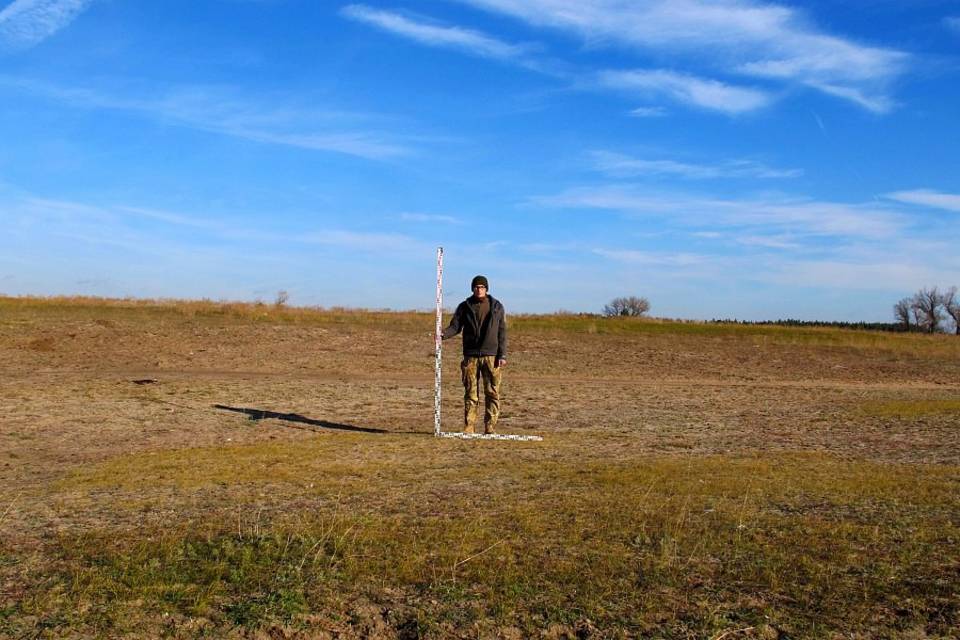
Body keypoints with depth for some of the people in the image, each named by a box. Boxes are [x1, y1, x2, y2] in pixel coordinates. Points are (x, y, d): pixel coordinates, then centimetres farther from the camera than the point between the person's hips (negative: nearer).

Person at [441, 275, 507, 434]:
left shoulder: (497, 307, 5)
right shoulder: (464, 307, 7)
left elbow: (502, 332, 4)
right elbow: (455, 327, 4)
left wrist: (502, 355, -3)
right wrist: (443, 334, -18)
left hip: (491, 355, 0)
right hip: (471, 356, 1)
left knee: (492, 393, -1)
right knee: (470, 393, 1)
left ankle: (490, 428, 5)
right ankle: (469, 429, 5)